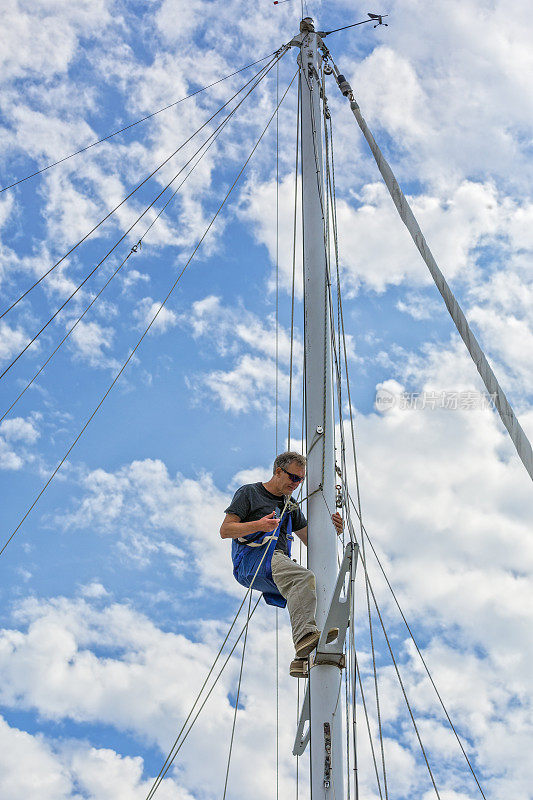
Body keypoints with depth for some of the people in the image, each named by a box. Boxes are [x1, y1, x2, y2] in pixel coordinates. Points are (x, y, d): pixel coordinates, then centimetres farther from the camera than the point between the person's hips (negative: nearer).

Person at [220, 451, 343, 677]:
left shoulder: (291, 506, 28)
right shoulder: (249, 493, 10)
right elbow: (225, 530, 1)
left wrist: (333, 530, 4)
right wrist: (258, 525, -16)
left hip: (280, 561, 7)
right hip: (252, 559, -6)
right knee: (304, 578, -33)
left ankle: (301, 660, -30)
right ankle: (305, 635, -50)